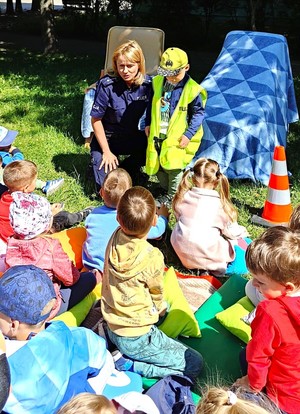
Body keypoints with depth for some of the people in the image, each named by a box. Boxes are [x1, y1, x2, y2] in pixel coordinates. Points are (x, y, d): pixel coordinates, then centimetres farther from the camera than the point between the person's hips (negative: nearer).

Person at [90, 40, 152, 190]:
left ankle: (128, 168, 4)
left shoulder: (148, 85, -12)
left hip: (136, 138, 3)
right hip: (107, 138, -3)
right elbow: (96, 120, -13)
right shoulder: (107, 85, -20)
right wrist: (107, 152, -13)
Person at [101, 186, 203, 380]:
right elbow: (157, 295, -6)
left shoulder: (115, 238, -13)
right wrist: (161, 309, 11)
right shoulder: (152, 258, -27)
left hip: (112, 328, 7)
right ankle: (128, 364, -5)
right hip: (136, 338, -7)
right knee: (195, 364, 1)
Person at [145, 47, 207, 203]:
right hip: (158, 135, 6)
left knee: (173, 167, -5)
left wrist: (188, 134, -14)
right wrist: (148, 123, 12)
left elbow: (199, 113, -9)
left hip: (178, 138, -5)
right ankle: (166, 187, 40)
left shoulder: (192, 90, -14)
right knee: (156, 166, 14)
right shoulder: (158, 82, 2)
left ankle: (172, 196, 17)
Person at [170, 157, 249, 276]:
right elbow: (232, 232, -2)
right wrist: (242, 231, 22)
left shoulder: (183, 197, -4)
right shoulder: (218, 204, -14)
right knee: (244, 244, 13)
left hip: (181, 252, 5)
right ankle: (219, 266, 2)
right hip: (205, 254, -5)